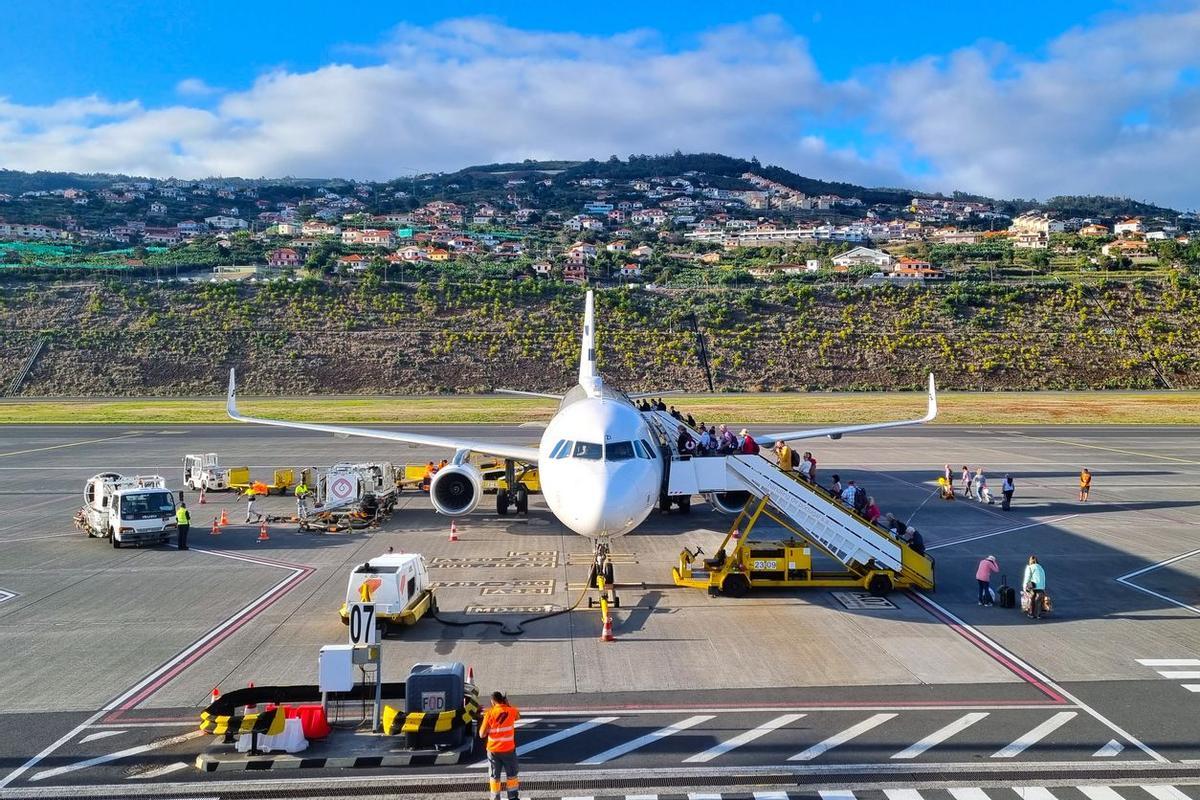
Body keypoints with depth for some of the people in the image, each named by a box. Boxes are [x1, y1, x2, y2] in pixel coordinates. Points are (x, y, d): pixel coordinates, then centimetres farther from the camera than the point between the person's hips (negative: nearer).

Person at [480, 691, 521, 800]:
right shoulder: (511, 711, -8)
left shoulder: (489, 714, -13)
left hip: (494, 750, -1)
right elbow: (518, 716, 18)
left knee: (494, 777, 12)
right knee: (511, 775, 17)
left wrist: (484, 720, 4)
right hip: (509, 749, 1)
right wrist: (508, 704, 14)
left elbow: (482, 734, -9)